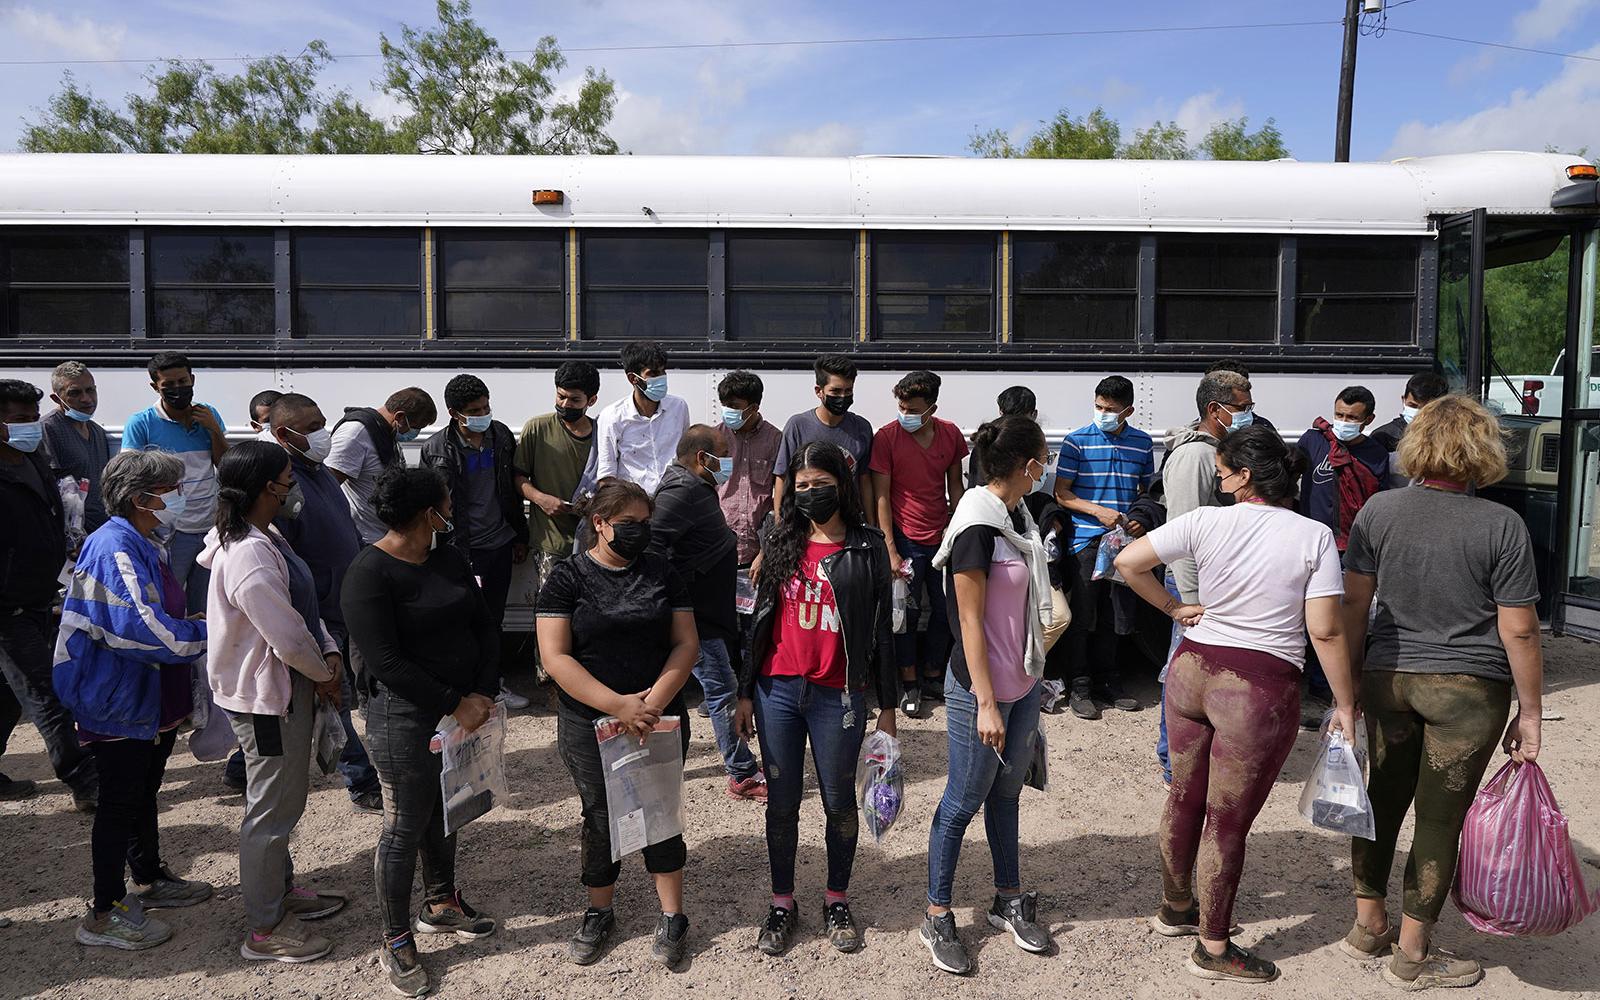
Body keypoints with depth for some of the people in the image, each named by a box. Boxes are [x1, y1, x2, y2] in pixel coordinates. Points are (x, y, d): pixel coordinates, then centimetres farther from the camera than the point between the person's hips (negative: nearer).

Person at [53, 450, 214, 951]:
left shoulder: (144, 546, 10)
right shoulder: (116, 547, -23)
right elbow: (143, 627, -29)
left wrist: (193, 628, 3)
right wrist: (208, 633, -20)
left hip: (154, 698, 10)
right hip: (121, 702, -10)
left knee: (144, 793, 22)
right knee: (120, 801, 2)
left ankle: (150, 880, 38)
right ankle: (104, 913, 15)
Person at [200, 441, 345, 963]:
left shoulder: (265, 538, 5)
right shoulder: (250, 557, -28)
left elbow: (304, 607, 11)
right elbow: (289, 640, -27)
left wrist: (330, 652, -3)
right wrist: (325, 675, -9)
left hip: (284, 686, 10)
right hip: (266, 696, -10)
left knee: (283, 800, 24)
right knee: (271, 810, 4)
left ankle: (281, 890, 43)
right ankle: (265, 929, 20)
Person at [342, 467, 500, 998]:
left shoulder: (449, 560, 6)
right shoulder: (369, 573, -17)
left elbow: (485, 628, 6)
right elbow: (386, 662, -21)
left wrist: (484, 694, -8)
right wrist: (456, 705, -19)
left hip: (463, 709, 7)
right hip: (406, 718, -7)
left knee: (445, 813, 21)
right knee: (405, 828, 6)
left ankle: (440, 903, 42)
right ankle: (396, 942, 23)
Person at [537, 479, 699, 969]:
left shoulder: (660, 571, 2)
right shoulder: (569, 576, -6)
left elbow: (686, 642, 0)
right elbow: (555, 657, -13)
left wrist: (657, 698, -15)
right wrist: (617, 704, -20)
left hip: (660, 720, 2)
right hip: (589, 723, -1)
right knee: (601, 817, 12)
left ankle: (672, 917, 24)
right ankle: (599, 913, 33)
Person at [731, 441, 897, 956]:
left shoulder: (868, 548, -2)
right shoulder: (782, 541, 5)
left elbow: (881, 629, 0)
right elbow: (762, 617, 9)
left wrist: (888, 705, 0)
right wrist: (746, 692, 8)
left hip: (838, 696, -2)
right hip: (778, 690, 2)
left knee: (839, 801, 11)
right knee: (782, 801, 11)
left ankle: (837, 900, 31)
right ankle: (782, 903, 28)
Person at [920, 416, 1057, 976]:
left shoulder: (1018, 516, 5)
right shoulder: (977, 526, -20)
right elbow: (970, 622, -19)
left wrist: (1030, 679, 19)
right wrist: (986, 703, -18)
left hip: (1023, 683, 8)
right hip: (980, 689, -8)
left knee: (1006, 792, 19)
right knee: (964, 802, 4)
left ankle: (1009, 900, 34)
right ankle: (937, 916, 20)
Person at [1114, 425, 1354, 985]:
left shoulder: (1206, 522, -4)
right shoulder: (1315, 537, -8)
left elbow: (1127, 562, -7)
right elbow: (1326, 631, -12)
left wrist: (1173, 608, 6)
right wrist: (1346, 707, -2)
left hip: (1190, 669, 4)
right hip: (1261, 688, -3)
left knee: (1185, 797, 21)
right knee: (1228, 822, 7)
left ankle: (1175, 907, 42)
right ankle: (1213, 949, 24)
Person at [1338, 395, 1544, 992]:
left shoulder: (1378, 511, -3)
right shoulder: (1501, 526, -11)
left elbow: (1352, 603, -1)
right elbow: (1519, 631, -10)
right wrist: (1529, 713, 0)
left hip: (1387, 677, 3)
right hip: (1469, 690, -3)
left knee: (1384, 797, 17)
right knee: (1440, 815, 8)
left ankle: (1368, 926, 30)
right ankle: (1412, 955, 20)